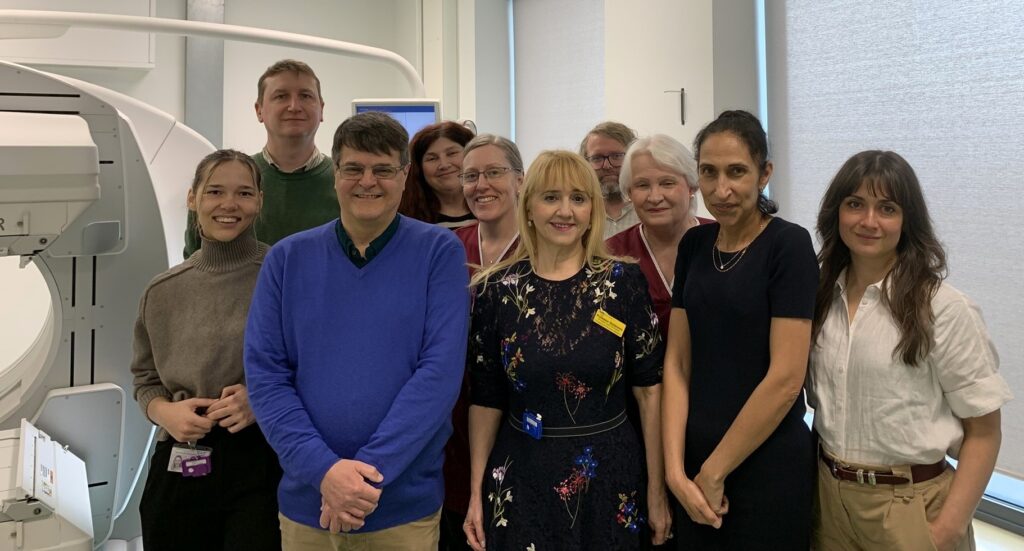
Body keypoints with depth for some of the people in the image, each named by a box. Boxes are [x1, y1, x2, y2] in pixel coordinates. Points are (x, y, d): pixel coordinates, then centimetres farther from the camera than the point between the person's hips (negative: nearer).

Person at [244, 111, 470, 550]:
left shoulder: (438, 252, -5)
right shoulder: (288, 258, 1)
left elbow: (441, 370, -12)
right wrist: (323, 468, -16)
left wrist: (371, 470, -17)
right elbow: (264, 375, -3)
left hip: (405, 502, -1)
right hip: (306, 498, 2)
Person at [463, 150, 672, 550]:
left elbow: (649, 389, -3)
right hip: (521, 482, 1)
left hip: (610, 479, 0)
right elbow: (486, 400, 3)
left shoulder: (624, 281, -5)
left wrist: (657, 489, -4)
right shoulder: (495, 290, -3)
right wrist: (476, 493, 1)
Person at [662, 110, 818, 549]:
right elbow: (677, 361, 3)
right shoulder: (694, 245, 5)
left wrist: (714, 472, -12)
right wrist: (675, 468, -6)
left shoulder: (788, 245, -12)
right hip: (695, 466, 5)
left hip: (767, 467, -5)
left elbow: (786, 379, -17)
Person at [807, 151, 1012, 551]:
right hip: (828, 497, 5)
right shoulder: (822, 297, 1)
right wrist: (817, 482, 3)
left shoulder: (944, 308, -13)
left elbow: (983, 431, -10)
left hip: (908, 505, -4)